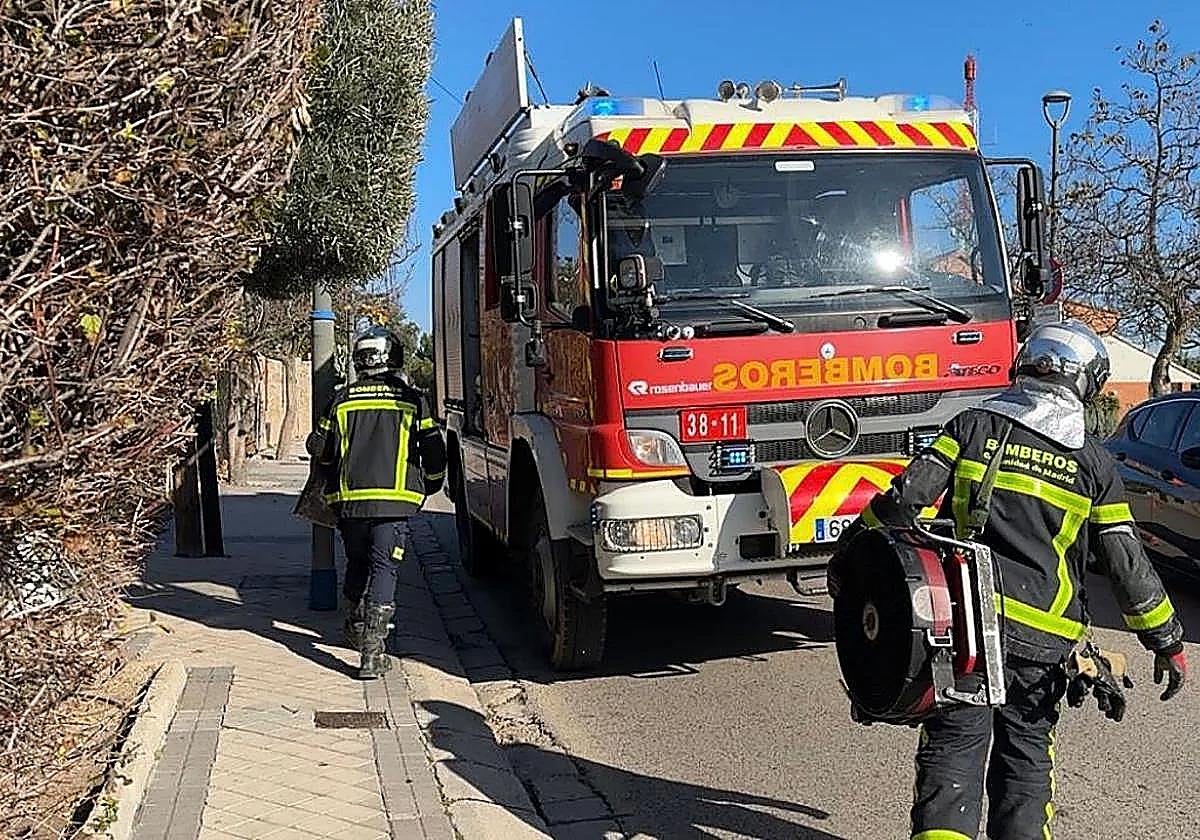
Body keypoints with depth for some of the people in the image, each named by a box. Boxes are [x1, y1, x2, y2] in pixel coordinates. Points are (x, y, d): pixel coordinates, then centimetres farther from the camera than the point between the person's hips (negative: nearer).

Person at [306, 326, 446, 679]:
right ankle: (372, 651, -14)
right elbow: (433, 449, 3)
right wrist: (431, 485, 21)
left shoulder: (343, 400, 6)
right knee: (383, 569, -4)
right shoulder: (411, 400, 2)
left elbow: (319, 448, 10)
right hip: (395, 500, -2)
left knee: (357, 564, 21)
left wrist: (336, 466, 33)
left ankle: (355, 628, 38)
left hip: (349, 499, 2)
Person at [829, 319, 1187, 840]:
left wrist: (852, 546, 4)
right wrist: (1168, 641, 14)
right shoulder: (1092, 461, 4)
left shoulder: (975, 426, 2)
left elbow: (905, 497, -7)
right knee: (1026, 755, 18)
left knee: (953, 748, 3)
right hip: (1042, 638, 1)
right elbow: (1126, 563, 4)